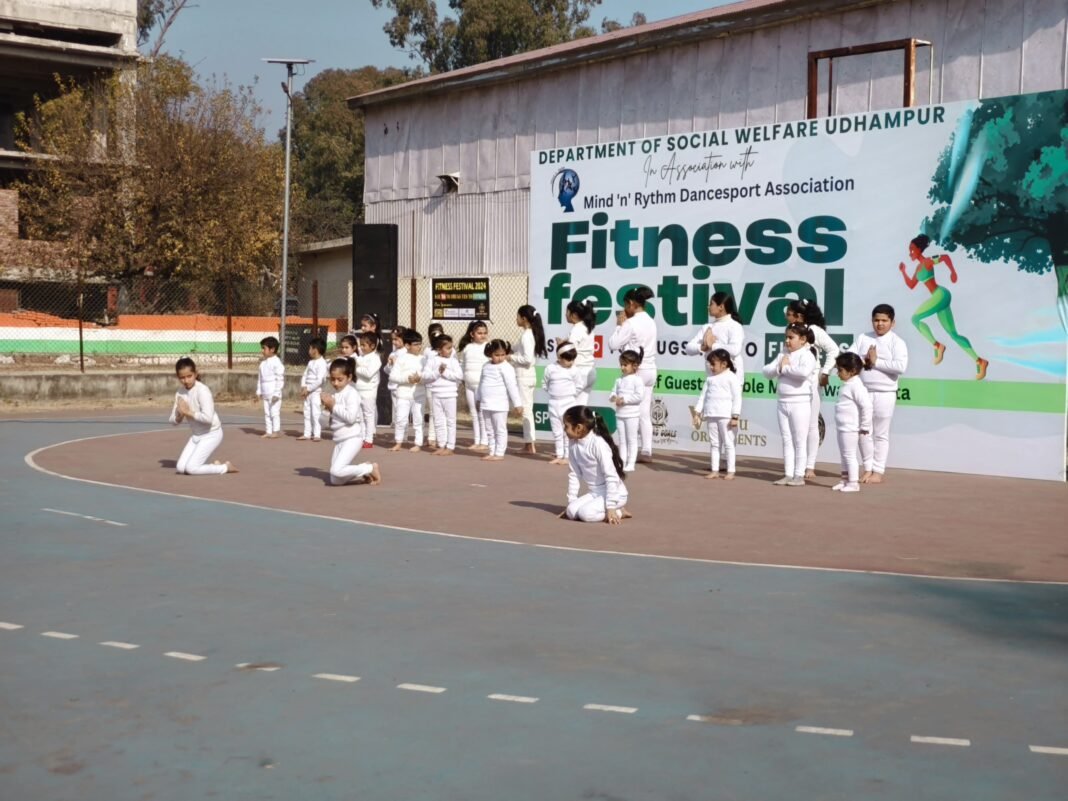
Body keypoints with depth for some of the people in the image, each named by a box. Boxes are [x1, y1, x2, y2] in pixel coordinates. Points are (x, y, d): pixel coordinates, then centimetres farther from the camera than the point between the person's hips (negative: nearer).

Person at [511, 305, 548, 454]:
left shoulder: (526, 336, -17)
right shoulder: (532, 334, 10)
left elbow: (527, 358, -24)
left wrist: (511, 357, -13)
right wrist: (513, 351, 9)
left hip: (524, 376, -9)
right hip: (529, 375, 9)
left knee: (525, 409, -4)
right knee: (528, 409, 13)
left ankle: (530, 444, 0)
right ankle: (529, 442, 18)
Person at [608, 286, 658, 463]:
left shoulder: (631, 323, -14)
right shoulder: (651, 322, 11)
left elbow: (613, 344, -11)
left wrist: (620, 325, 0)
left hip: (636, 371, -8)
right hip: (650, 370, 8)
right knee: (644, 413, 9)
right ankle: (647, 451, 9)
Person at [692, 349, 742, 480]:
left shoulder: (732, 377, -5)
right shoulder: (710, 379, 13)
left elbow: (737, 398, -8)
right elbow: (703, 395, 15)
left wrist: (735, 417, -14)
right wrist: (697, 413, 9)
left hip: (726, 416, -6)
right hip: (711, 415, 6)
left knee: (728, 443, -1)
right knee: (714, 443, 9)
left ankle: (730, 471, 4)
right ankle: (715, 470, 14)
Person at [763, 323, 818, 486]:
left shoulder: (806, 355, -9)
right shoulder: (782, 356, 12)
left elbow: (804, 372, -29)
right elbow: (766, 371, 7)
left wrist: (785, 368, -15)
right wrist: (779, 367, -12)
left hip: (800, 403, -7)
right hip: (783, 402, 7)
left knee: (799, 441, 0)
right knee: (787, 440, 10)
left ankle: (799, 476, 3)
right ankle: (788, 474, 15)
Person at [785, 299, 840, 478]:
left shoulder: (814, 330, -9)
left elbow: (833, 350, -11)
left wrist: (825, 373, -11)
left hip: (810, 380, -6)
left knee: (810, 424, 1)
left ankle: (810, 466, 6)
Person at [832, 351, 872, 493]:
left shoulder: (856, 386, -18)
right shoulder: (848, 384, 13)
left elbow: (866, 405, -24)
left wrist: (864, 427, -18)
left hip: (850, 429, -10)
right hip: (842, 428, 10)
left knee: (849, 455, -5)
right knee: (844, 455, 16)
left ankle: (853, 483, 1)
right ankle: (845, 480, 24)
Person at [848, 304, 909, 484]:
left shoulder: (897, 342, -4)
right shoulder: (863, 338, 10)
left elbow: (901, 366, -18)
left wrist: (876, 362, -15)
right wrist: (864, 360, -15)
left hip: (884, 394, -4)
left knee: (881, 434, 4)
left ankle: (879, 471, 11)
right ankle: (868, 469, 19)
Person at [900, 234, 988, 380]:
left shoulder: (927, 261, -5)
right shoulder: (919, 267, 21)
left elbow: (944, 257, -20)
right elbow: (911, 285, 27)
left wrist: (953, 272, -26)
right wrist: (903, 271, 22)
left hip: (941, 295, -10)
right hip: (939, 297, 10)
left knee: (915, 318, -6)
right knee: (953, 334, 5)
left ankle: (937, 346, -8)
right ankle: (979, 361, 1)